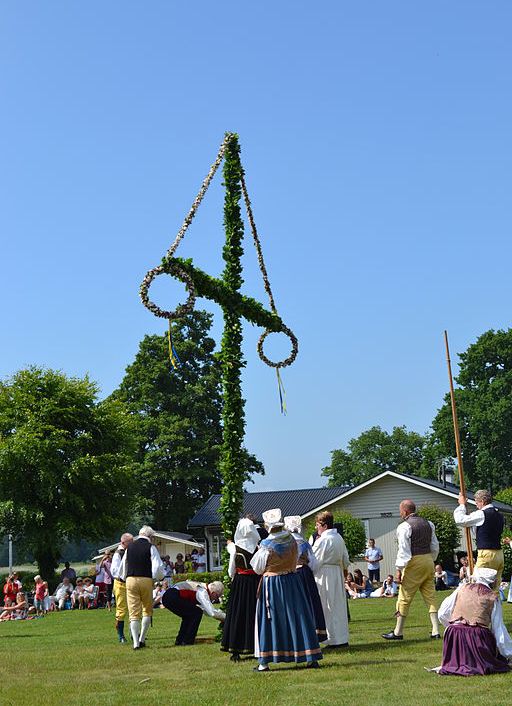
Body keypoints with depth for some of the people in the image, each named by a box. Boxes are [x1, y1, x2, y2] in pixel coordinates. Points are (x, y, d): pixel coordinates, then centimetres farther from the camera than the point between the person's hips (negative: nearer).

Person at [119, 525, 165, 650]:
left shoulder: (130, 547, 11)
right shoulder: (150, 547, -3)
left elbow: (122, 566, 17)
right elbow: (158, 567, -10)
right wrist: (157, 578, 8)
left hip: (130, 580, 3)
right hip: (146, 580, -3)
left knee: (134, 613, 3)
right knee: (147, 610, 15)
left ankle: (136, 642, -4)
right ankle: (142, 639, 9)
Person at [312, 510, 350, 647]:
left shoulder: (322, 540, -17)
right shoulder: (339, 538, 7)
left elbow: (315, 561, -17)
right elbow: (346, 559, 15)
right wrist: (344, 569, 30)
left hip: (324, 575, -8)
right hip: (337, 574, 8)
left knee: (328, 608, -1)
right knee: (339, 606, 13)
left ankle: (334, 639, 2)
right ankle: (343, 638, 18)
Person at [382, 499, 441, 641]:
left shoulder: (404, 527, -11)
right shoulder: (428, 524, 12)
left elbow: (403, 550, -16)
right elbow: (435, 546, 16)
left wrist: (399, 569, -14)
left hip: (414, 563, -7)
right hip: (428, 561, 7)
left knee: (405, 598, 2)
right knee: (430, 596, 10)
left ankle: (398, 632, 9)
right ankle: (436, 631, 6)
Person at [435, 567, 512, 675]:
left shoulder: (462, 588, 14)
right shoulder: (492, 597, 6)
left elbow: (442, 614, 13)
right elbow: (499, 629, 6)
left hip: (454, 636, 3)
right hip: (478, 637, -3)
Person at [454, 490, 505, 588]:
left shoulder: (482, 514, -12)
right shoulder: (500, 516, 14)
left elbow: (460, 520, -9)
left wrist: (462, 505, 5)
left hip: (487, 554, -8)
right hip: (499, 554, 8)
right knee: (495, 587, 8)